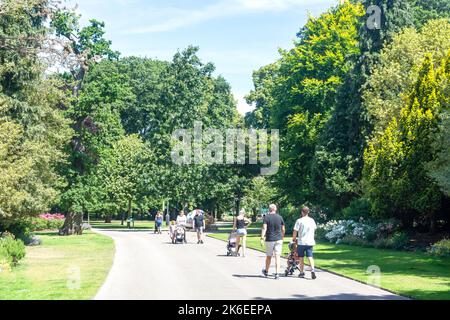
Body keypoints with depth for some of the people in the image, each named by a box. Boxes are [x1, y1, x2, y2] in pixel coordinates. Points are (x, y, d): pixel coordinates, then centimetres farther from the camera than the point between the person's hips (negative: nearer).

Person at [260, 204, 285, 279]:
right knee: (277, 256, -2)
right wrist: (282, 236, 26)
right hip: (278, 239, 1)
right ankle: (277, 273, -12)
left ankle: (266, 271, 31)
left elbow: (264, 228, -16)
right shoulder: (280, 217, 3)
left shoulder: (266, 217, -6)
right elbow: (283, 229, 10)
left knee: (268, 256, 13)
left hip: (269, 239, -1)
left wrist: (262, 238, -18)